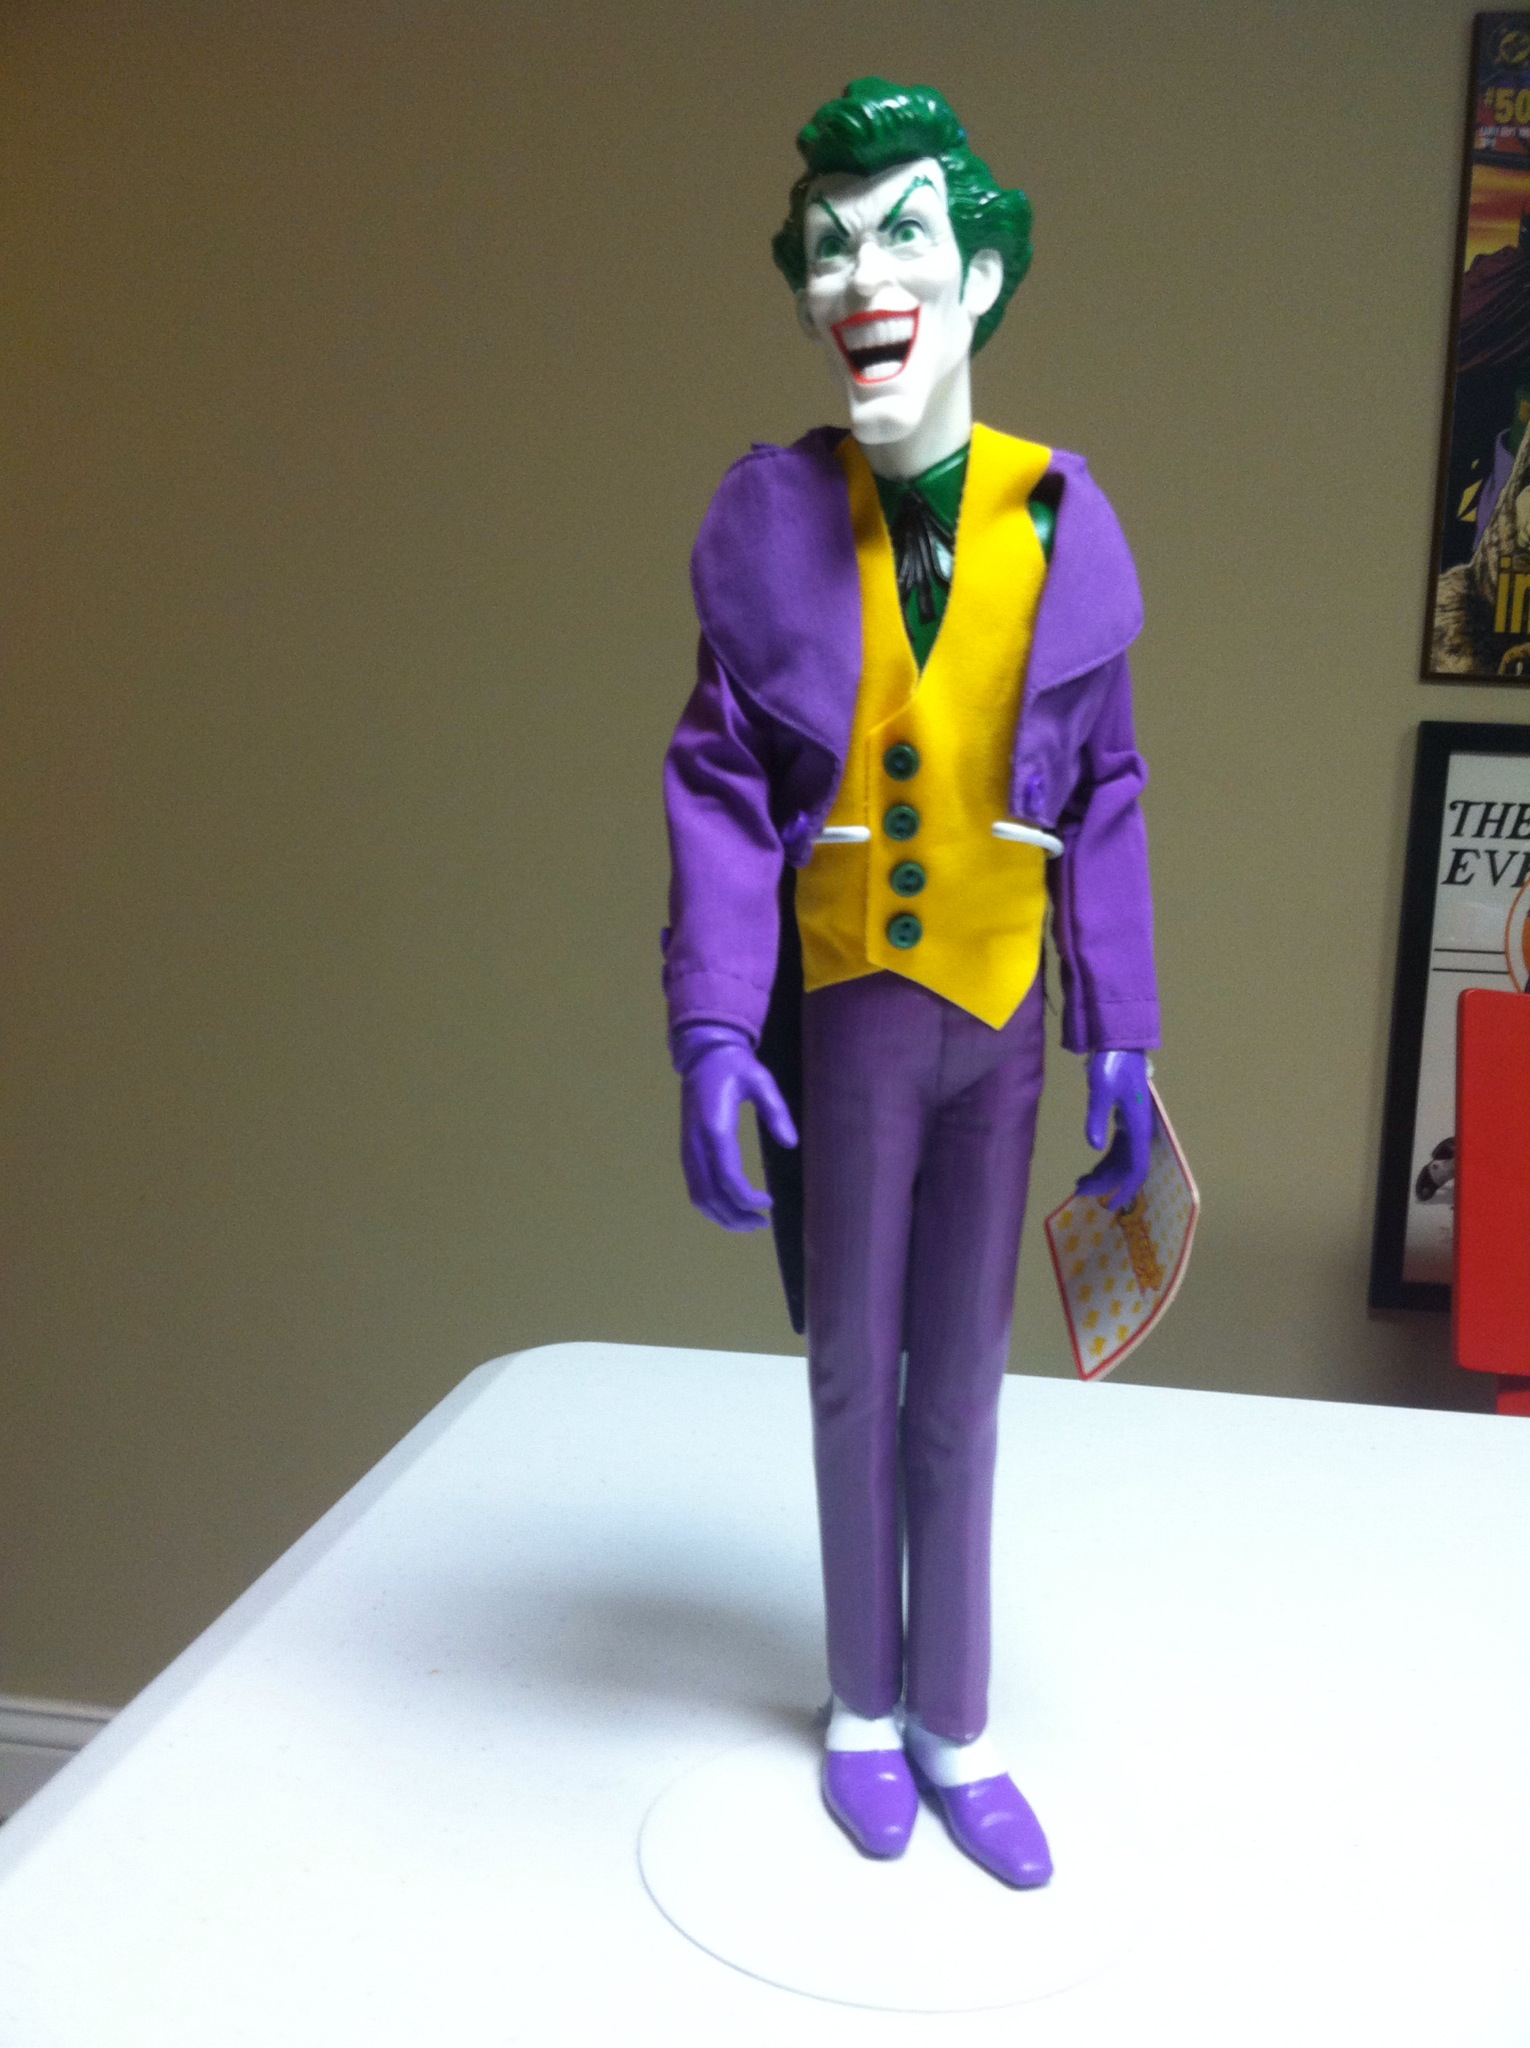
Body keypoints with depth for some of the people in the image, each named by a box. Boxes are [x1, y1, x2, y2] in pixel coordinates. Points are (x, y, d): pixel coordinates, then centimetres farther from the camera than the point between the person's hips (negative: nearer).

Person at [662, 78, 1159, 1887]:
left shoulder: (1060, 521, -4)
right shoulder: (772, 519, -8)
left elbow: (1099, 804, 1)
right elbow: (721, 795, -8)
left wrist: (1122, 1037, -1)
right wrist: (711, 1038, -17)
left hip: (999, 1019, 2)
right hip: (844, 1014, -1)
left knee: (961, 1391, 13)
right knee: (853, 1375, 13)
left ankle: (956, 1730, 31)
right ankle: (866, 1705, 35)